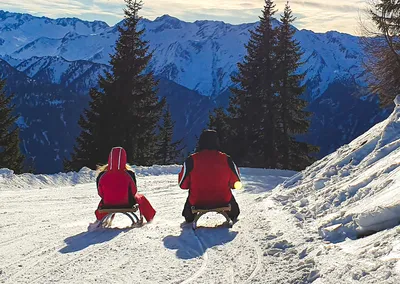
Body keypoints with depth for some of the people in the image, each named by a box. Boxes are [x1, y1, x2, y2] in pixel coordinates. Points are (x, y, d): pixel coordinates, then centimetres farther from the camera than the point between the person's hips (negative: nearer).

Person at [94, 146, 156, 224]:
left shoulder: (102, 176, -20)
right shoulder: (129, 174, -24)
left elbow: (101, 194, -5)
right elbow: (134, 192, -9)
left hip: (107, 205, 2)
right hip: (127, 204, -2)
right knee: (140, 198, 30)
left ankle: (99, 219, 63)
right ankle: (149, 218, 48)